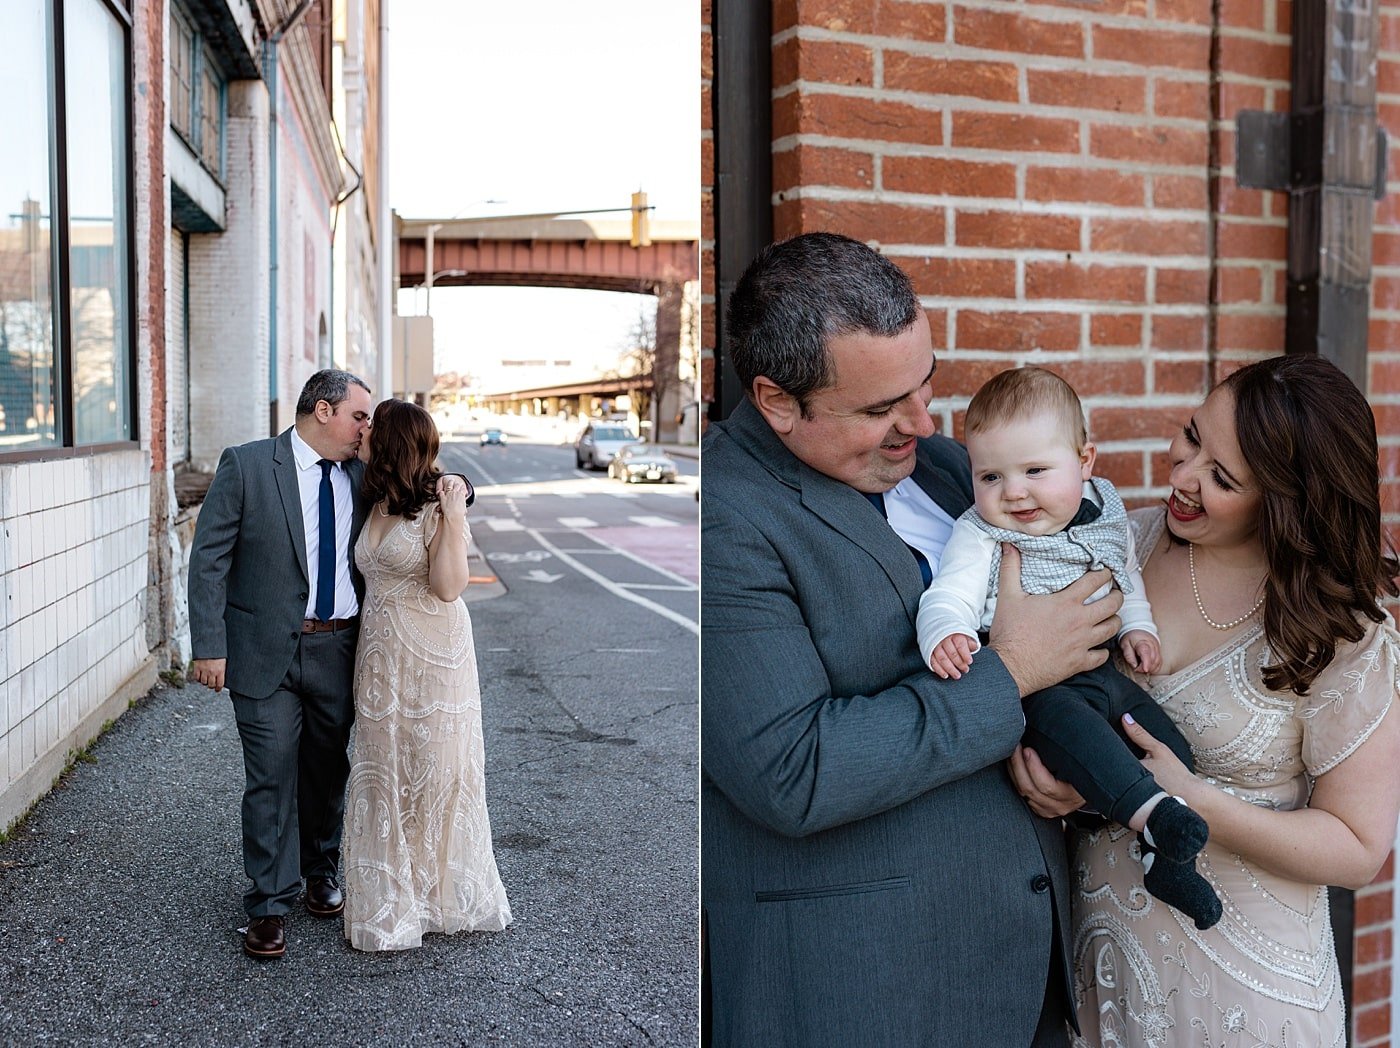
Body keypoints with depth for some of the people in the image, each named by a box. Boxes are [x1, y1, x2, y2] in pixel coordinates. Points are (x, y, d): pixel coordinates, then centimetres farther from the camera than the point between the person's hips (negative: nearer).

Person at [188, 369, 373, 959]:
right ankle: (270, 905, 12)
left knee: (328, 770, 16)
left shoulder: (360, 477, 7)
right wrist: (209, 645, -12)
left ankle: (322, 870, 37)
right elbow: (209, 559, -7)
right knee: (272, 778, -1)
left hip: (339, 649, 4)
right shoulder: (246, 466, -6)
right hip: (267, 652, -4)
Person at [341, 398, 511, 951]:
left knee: (435, 770, 4)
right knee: (384, 773, 10)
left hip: (431, 657, -7)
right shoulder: (377, 506, 11)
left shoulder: (436, 504, -11)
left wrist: (454, 517, -26)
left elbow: (448, 586, -20)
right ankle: (390, 899, 23)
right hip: (381, 656, 7)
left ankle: (444, 897, 21)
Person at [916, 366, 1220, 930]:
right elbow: (950, 595, -23)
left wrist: (1136, 624, 9)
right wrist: (946, 634, -45)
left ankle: (1164, 859, 24)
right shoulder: (978, 536, -11)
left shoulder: (1106, 507, 6)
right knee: (1061, 716, -38)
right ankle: (1151, 810, -40)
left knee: (1172, 746, 7)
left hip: (1107, 674, 7)